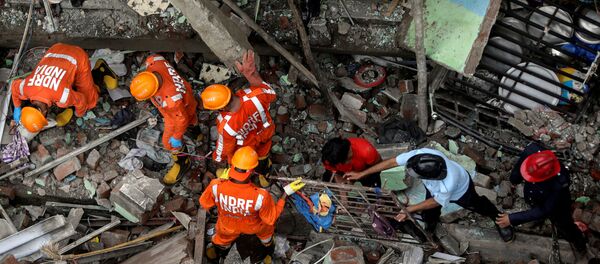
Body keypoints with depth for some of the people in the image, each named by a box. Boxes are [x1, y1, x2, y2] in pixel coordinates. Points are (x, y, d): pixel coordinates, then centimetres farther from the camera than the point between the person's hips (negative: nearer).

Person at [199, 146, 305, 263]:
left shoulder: (216, 186, -39)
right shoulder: (260, 196, -43)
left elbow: (205, 204, -14)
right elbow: (271, 219, -22)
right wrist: (286, 193, -20)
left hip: (227, 227, 1)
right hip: (253, 227, -1)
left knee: (223, 238, 38)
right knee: (267, 227, 36)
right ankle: (268, 248, 66)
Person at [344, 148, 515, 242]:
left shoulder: (448, 184, -51)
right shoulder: (422, 154, -43)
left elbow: (434, 202, -29)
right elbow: (392, 162, -33)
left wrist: (408, 210, -23)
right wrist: (362, 174, -30)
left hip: (460, 190, -3)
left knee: (477, 205, 25)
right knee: (429, 217, 14)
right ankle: (429, 233, 48)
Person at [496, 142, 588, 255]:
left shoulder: (560, 184, -48)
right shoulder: (533, 150, -39)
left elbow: (543, 210, -35)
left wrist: (512, 219, -34)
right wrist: (514, 178, -12)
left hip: (555, 208, -3)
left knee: (564, 227, 27)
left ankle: (579, 242, 59)